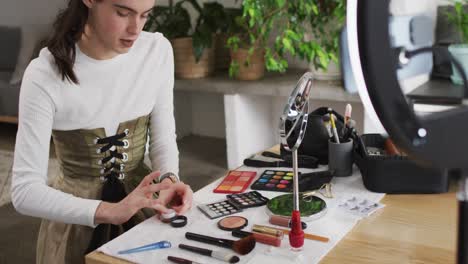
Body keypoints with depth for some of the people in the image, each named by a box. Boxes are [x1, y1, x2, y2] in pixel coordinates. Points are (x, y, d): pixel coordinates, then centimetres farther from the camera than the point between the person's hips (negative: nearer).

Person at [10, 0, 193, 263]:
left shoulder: (158, 50, -10)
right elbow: (25, 191, -22)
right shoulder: (45, 75, -21)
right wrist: (111, 211, -34)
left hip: (144, 207, 3)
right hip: (77, 219, -3)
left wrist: (169, 180, -23)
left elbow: (163, 139, -2)